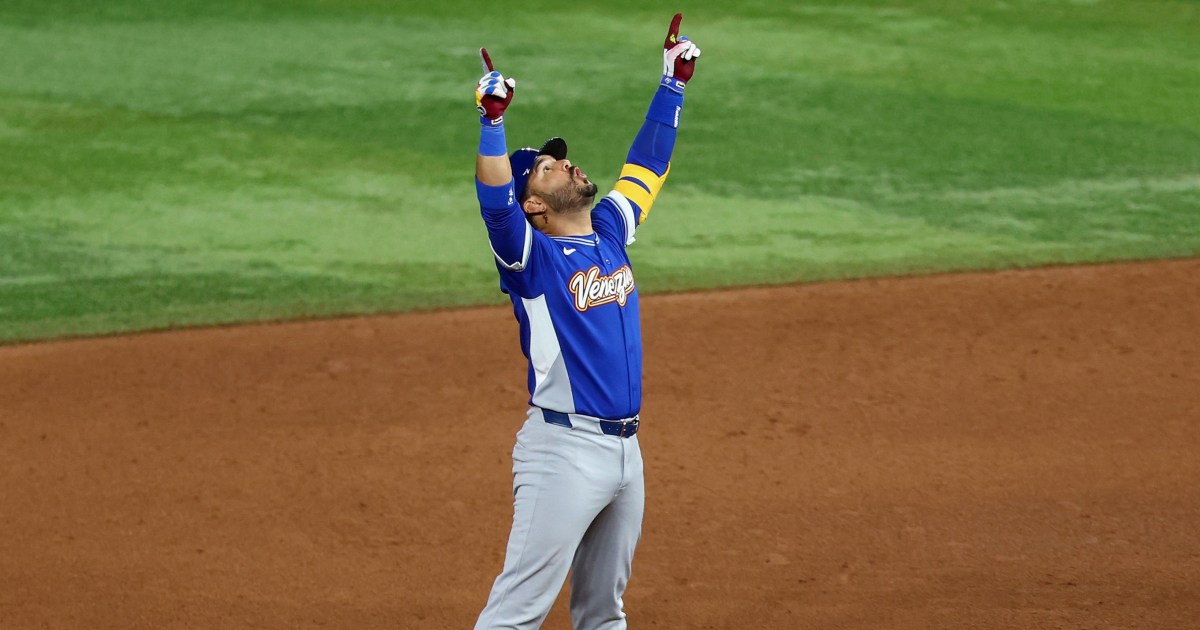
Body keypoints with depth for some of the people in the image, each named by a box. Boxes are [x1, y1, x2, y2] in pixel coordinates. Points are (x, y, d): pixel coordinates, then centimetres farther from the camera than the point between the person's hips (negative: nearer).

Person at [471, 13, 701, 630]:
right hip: (564, 448, -7)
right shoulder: (530, 254, -6)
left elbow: (648, 161, 23)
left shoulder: (612, 229, 14)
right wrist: (491, 120, -34)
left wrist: (673, 82, 21)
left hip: (625, 447, 7)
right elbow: (495, 203, -24)